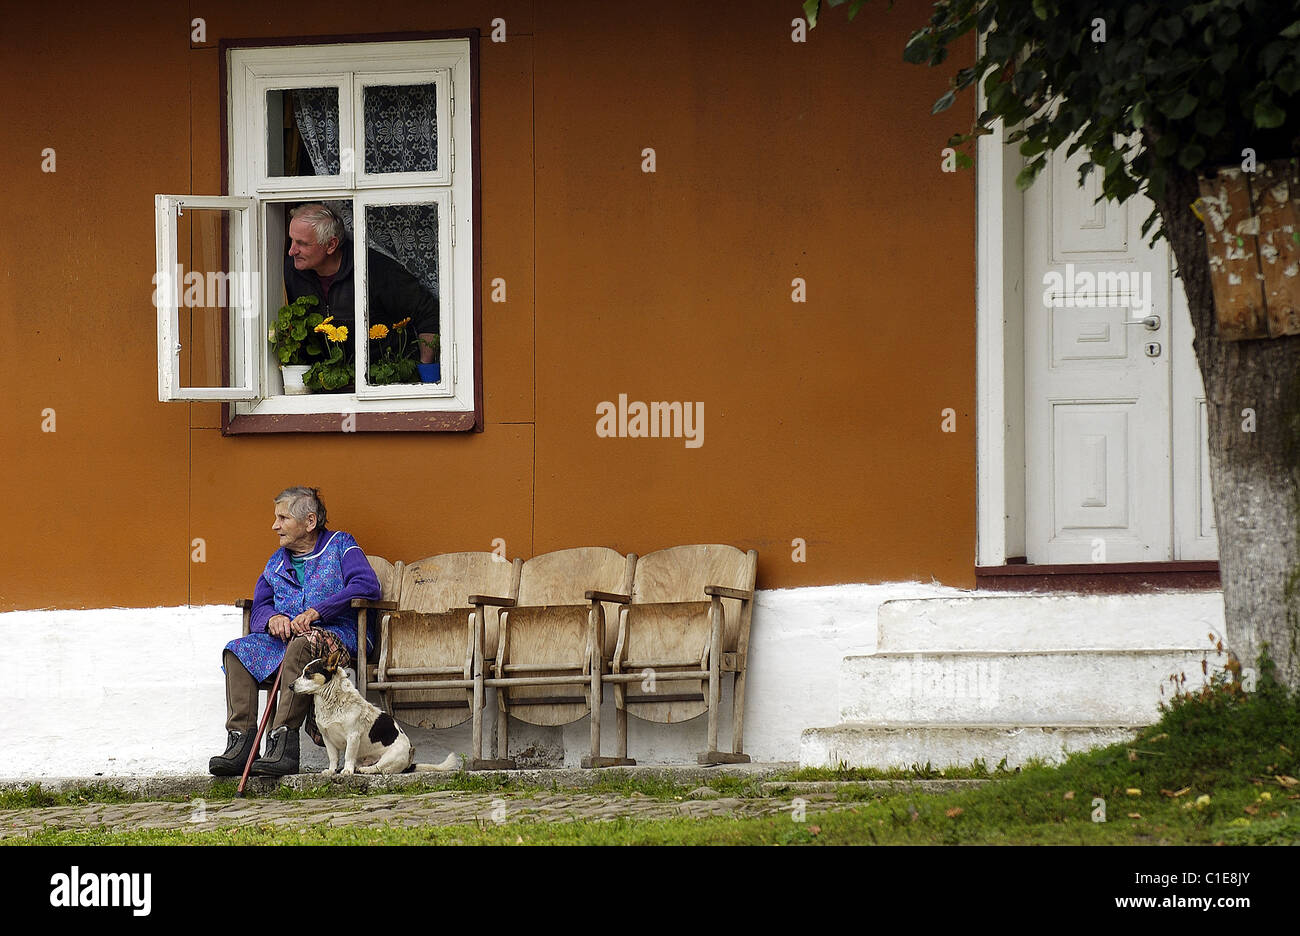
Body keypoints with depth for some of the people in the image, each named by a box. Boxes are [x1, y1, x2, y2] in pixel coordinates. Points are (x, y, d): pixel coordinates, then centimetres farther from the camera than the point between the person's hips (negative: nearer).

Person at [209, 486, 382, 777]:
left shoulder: (340, 545, 5)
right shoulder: (277, 563, 23)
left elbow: (367, 586, -12)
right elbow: (258, 610, 16)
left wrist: (316, 612, -20)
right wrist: (272, 618, -11)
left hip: (339, 636, -6)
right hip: (284, 641, 6)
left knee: (303, 643, -39)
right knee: (237, 651, -18)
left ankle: (283, 742, -46)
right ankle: (240, 743, -28)